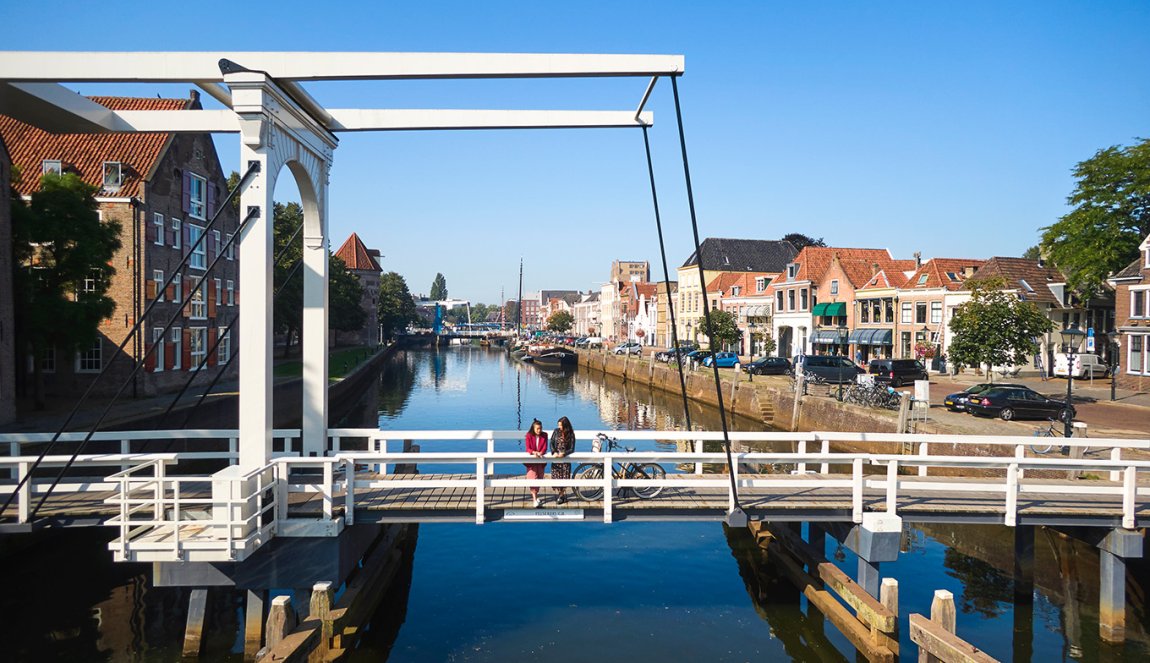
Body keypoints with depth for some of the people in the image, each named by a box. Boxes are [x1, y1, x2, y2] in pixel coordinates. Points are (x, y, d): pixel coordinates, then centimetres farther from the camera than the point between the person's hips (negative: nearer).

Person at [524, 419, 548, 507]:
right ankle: (534, 499, -18)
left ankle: (535, 495, 25)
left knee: (539, 478, 7)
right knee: (533, 477, -13)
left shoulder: (544, 435, 0)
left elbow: (545, 448, -5)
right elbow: (528, 448, -12)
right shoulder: (529, 435, -7)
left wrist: (540, 453, -26)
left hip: (541, 459, 3)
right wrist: (534, 452, -33)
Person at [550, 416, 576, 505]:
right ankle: (561, 495, 9)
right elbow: (551, 443, 2)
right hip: (556, 457, 2)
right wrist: (554, 452, -16)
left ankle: (561, 495, 9)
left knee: (564, 477, -2)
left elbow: (572, 449, -5)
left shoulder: (571, 435, -5)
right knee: (555, 476, -2)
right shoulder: (556, 431, 2)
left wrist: (563, 454, -22)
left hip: (565, 458, -2)